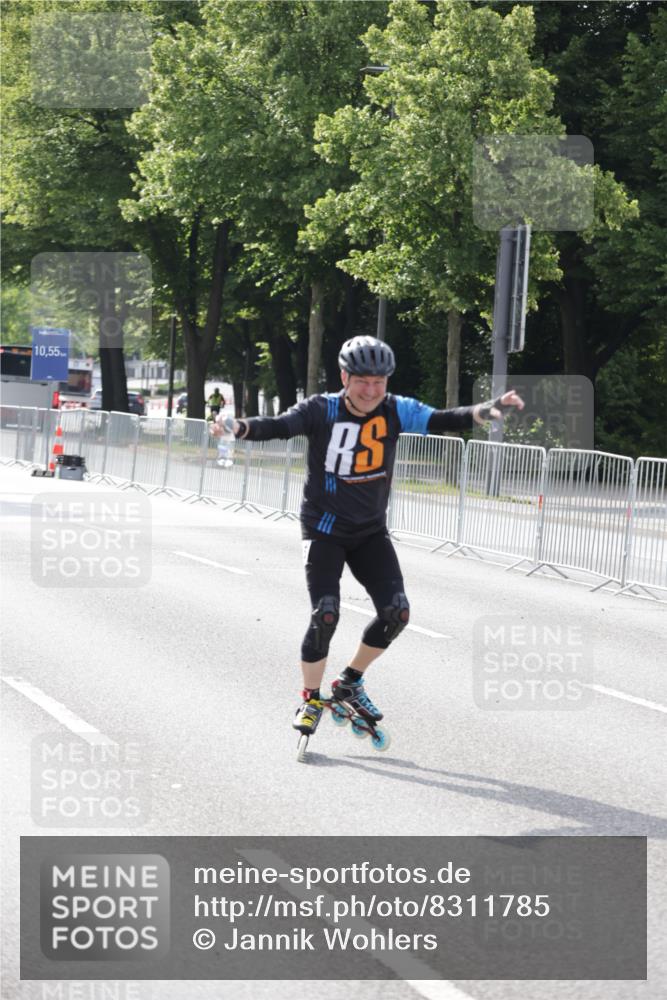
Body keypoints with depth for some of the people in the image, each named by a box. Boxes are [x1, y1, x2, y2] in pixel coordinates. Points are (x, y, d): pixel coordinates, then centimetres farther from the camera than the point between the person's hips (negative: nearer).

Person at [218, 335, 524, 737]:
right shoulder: (321, 411, -15)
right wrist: (241, 428, -50)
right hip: (325, 529, -4)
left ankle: (350, 684, 15)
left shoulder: (395, 411, -7)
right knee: (326, 614, -15)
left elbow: (443, 421, -16)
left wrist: (488, 411, -34)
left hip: (371, 531, 4)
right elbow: (277, 426, -29)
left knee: (396, 612, -7)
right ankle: (311, 700, 5)